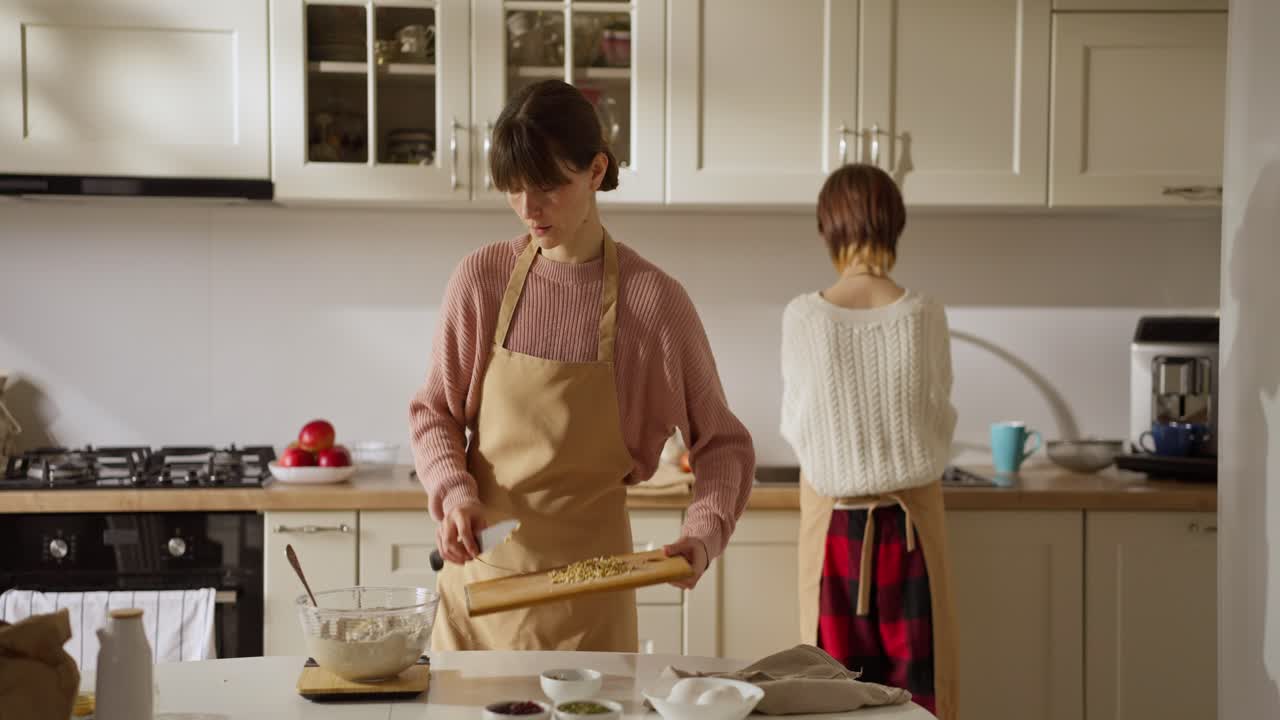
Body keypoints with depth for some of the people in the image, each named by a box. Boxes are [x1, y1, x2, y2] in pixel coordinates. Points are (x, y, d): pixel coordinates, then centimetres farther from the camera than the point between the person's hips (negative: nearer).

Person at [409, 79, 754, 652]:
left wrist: (702, 535, -16)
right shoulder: (480, 279, -3)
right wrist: (454, 493, -10)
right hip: (480, 567, 2)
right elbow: (434, 412, 8)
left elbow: (723, 444, 0)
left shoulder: (654, 300, -10)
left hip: (585, 585, -2)